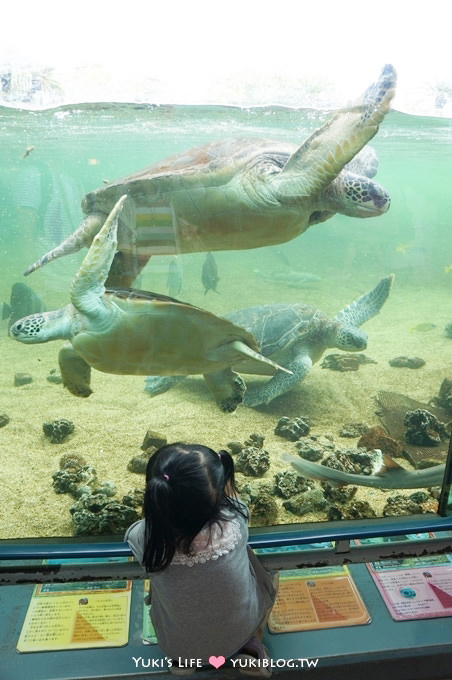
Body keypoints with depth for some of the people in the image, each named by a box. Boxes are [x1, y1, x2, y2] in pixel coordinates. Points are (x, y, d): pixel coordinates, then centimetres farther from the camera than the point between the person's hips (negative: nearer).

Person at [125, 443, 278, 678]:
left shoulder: (144, 539, -33)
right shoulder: (234, 521, -32)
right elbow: (230, 496, -5)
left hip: (178, 644, 1)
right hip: (241, 633, 0)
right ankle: (251, 648, 17)